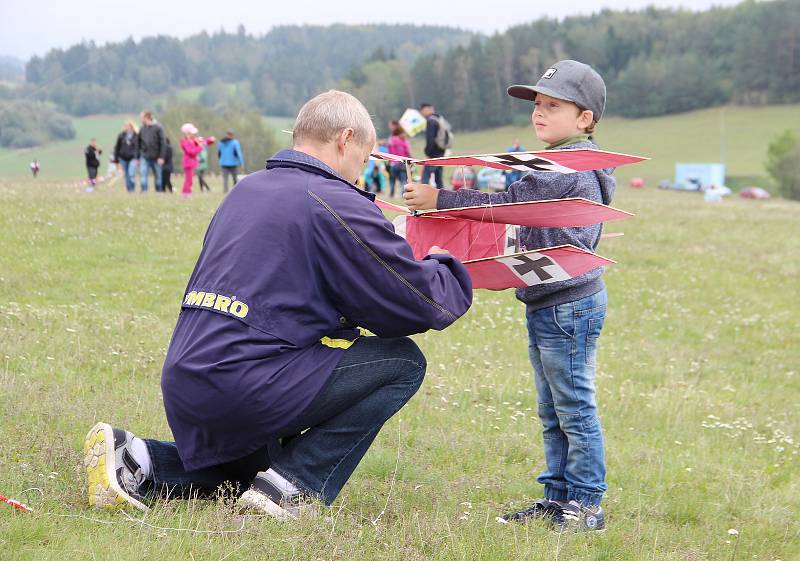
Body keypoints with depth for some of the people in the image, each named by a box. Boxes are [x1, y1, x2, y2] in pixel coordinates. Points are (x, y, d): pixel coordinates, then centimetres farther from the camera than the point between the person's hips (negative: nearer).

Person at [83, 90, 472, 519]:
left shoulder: (247, 189, 17)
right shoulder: (339, 205, -8)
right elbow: (424, 304, -5)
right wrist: (445, 268, 19)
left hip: (182, 386, 8)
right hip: (244, 384, -8)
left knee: (257, 470, 34)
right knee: (403, 361, 2)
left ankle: (135, 461, 10)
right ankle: (292, 485, -4)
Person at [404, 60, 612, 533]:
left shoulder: (571, 168, -17)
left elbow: (508, 204, -21)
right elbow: (523, 210, 22)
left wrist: (440, 200, -19)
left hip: (569, 306, -11)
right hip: (547, 304, 11)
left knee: (574, 408, -4)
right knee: (553, 413, 15)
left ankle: (587, 503, 3)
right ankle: (559, 496, 22)